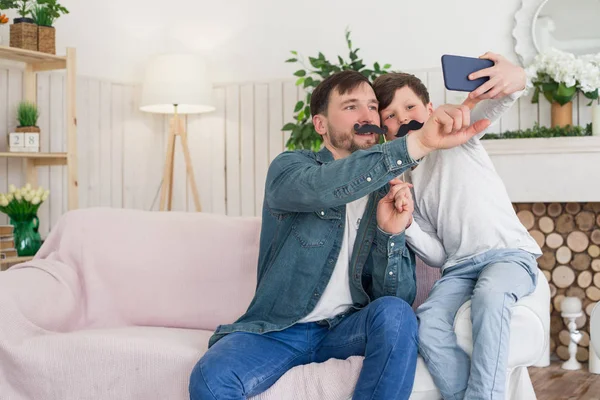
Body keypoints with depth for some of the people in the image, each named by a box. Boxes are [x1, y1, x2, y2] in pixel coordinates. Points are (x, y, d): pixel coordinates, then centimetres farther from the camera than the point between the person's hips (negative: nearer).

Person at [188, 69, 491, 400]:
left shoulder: (389, 193, 7)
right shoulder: (288, 167, -2)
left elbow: (399, 296, 0)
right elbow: (318, 188, -30)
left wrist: (390, 233, -19)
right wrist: (418, 143, -39)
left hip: (348, 328, 3)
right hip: (280, 329, -2)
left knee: (395, 313, -30)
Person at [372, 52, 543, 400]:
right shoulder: (406, 180, 16)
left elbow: (495, 104, -19)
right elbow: (437, 255, 11)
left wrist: (516, 79, -44)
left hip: (511, 254, -4)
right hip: (459, 268, 4)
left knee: (489, 294, -37)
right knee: (428, 323, -27)